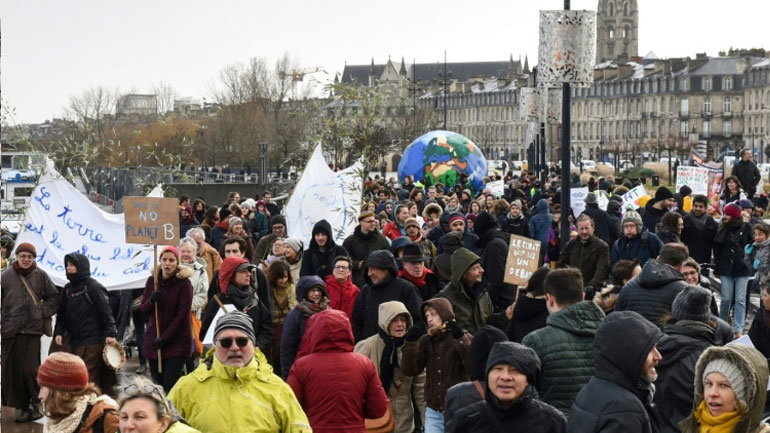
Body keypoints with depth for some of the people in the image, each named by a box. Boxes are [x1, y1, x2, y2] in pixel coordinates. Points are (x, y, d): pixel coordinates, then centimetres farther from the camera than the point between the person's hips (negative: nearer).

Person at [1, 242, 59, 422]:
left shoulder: (41, 276, 4)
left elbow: (54, 297, 13)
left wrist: (44, 311, 0)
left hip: (32, 329, -1)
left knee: (29, 369, -6)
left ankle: (35, 405, 8)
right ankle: (23, 406, 14)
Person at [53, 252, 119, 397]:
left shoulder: (93, 287, -4)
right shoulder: (67, 289, 16)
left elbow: (106, 313, -9)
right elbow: (62, 314, 17)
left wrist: (110, 334, -18)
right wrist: (58, 332, 2)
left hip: (92, 343, -7)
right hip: (74, 342, 7)